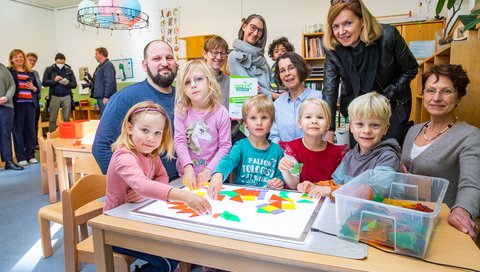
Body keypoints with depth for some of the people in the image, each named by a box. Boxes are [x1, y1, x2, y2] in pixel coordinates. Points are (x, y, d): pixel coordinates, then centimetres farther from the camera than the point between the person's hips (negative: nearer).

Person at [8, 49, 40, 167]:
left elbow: (37, 88, 20)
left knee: (31, 129, 5)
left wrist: (33, 87, 0)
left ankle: (31, 155, 14)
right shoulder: (9, 71, 5)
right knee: (18, 130, -1)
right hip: (17, 104, -4)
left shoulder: (30, 72, 18)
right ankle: (21, 157, 4)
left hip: (30, 104, 4)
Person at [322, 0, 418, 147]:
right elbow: (329, 89, -18)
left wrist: (386, 97, -17)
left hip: (393, 106, -1)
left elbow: (410, 69, -7)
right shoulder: (332, 49, -16)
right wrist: (329, 130, -25)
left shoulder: (388, 36, -21)